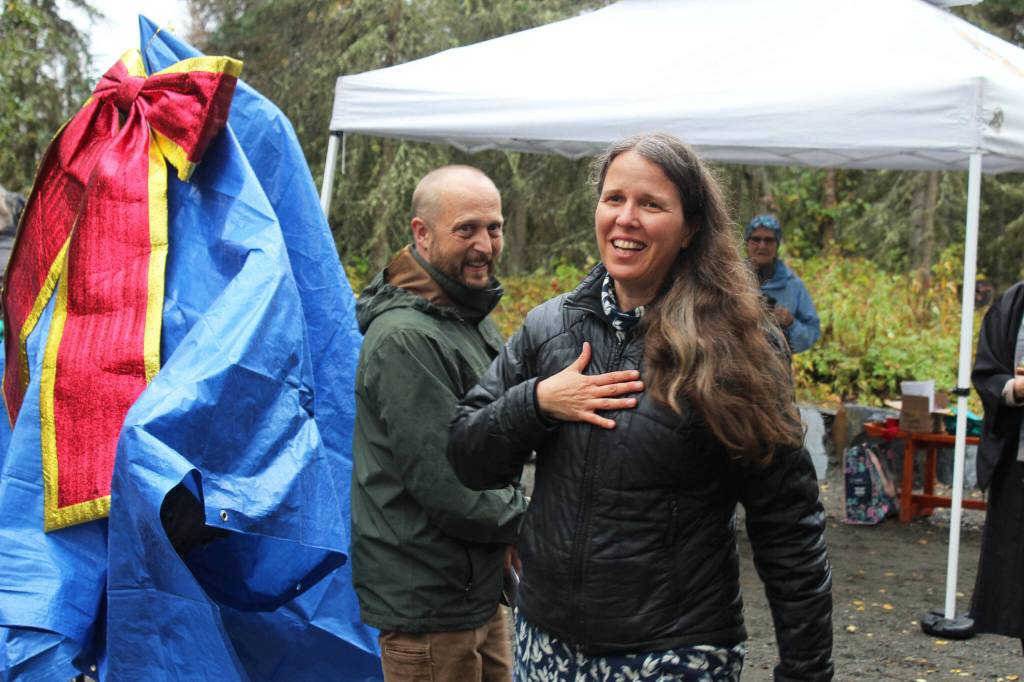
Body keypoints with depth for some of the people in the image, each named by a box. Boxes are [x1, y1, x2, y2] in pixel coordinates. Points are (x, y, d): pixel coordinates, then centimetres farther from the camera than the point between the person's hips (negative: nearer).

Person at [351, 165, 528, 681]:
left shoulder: (474, 320, 12)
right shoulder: (406, 339, -21)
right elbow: (445, 488, -24)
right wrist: (527, 520, -9)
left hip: (479, 592, 9)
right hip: (428, 606, -9)